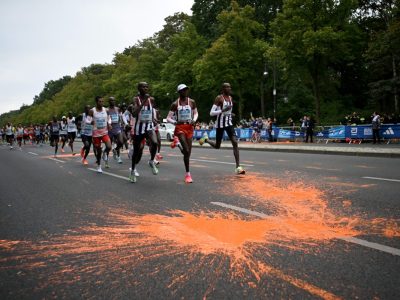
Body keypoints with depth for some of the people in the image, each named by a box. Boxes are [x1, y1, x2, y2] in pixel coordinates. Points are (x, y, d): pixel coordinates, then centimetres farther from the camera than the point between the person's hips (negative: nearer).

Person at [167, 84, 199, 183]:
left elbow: (196, 113, 16)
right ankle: (188, 173, -7)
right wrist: (175, 122, -22)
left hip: (189, 127, 3)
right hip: (180, 127, -3)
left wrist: (194, 120, -5)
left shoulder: (191, 102, 4)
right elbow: (168, 118, -1)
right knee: (186, 150, -14)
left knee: (188, 151, 5)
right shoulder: (175, 104, -2)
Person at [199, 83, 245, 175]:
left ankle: (238, 167, -12)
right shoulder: (219, 98, -11)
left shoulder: (230, 98, 10)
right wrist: (223, 110, -26)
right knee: (217, 146, 7)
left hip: (229, 123, 5)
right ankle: (206, 139, 40)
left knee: (235, 142, -11)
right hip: (220, 123, -5)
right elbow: (211, 113, -17)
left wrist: (230, 113, 13)